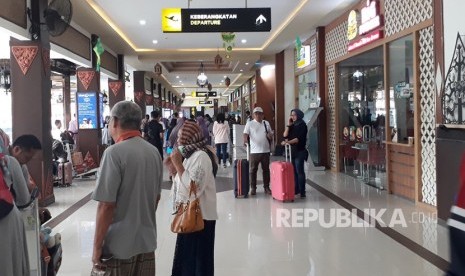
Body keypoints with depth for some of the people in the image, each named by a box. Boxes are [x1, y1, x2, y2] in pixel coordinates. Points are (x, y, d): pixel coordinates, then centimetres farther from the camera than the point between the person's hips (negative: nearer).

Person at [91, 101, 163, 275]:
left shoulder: (114, 153, -16)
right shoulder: (154, 152, 5)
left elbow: (106, 205, -19)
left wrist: (97, 247, -12)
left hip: (120, 244, -6)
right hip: (147, 240, 6)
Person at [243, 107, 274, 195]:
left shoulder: (266, 123, 11)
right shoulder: (250, 124, 0)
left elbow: (271, 135, 18)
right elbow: (245, 133, -11)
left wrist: (270, 136, -6)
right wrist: (245, 139, -32)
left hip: (265, 151, 3)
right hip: (254, 151, -3)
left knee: (266, 170, 9)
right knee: (253, 170, 2)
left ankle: (266, 187, 19)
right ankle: (253, 188, 12)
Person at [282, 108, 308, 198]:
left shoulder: (302, 125, -7)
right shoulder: (292, 125, 13)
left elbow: (299, 139, -17)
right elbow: (285, 135, 4)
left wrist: (288, 142, -28)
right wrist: (288, 125, -1)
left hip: (300, 151, -6)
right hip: (293, 151, 6)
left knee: (299, 171, -9)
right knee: (294, 171, 8)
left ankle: (302, 192, -7)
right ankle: (296, 189, 15)